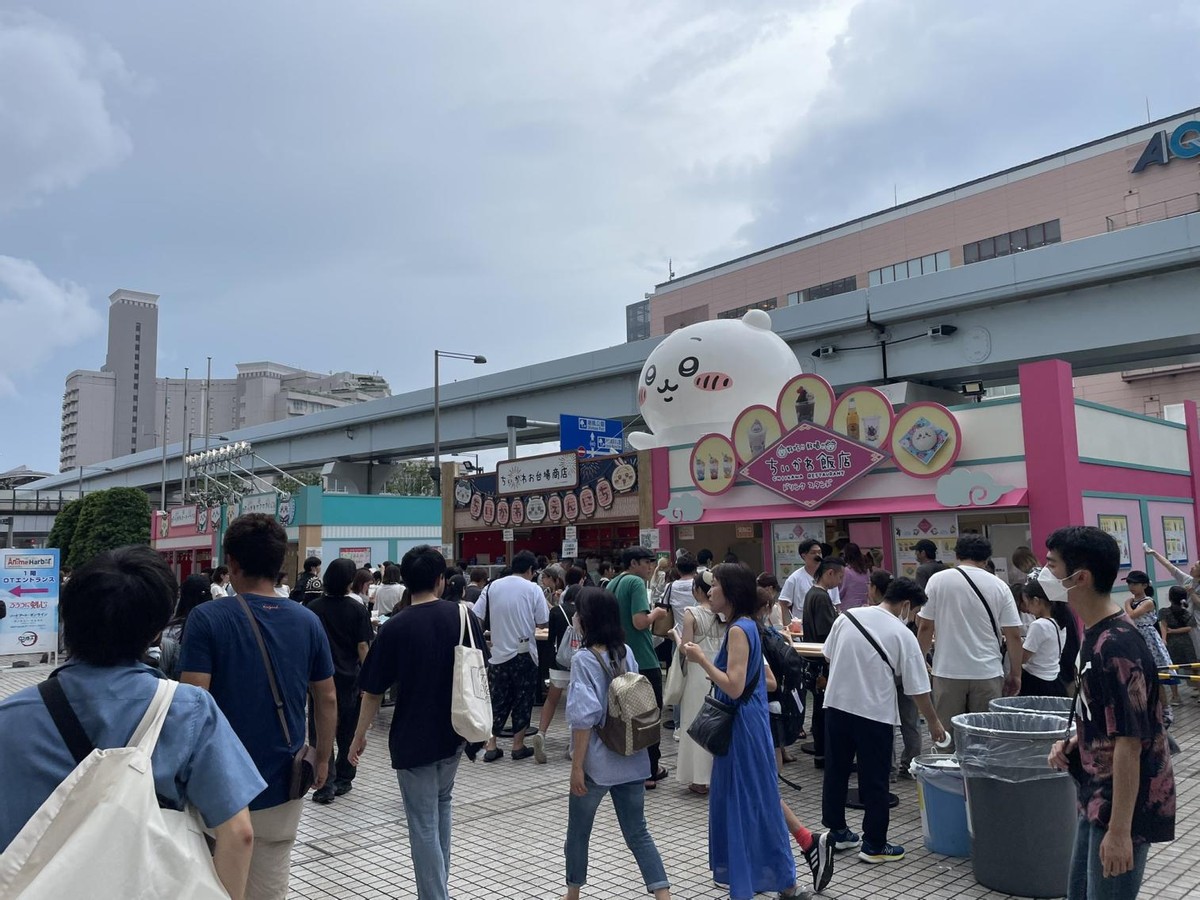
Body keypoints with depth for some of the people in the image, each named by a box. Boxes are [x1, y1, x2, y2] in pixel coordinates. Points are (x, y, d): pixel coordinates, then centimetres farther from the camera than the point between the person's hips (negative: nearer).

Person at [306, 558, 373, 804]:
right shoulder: (357, 609, -6)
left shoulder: (313, 608, -2)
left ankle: (327, 782, -6)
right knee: (348, 732, 13)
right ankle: (343, 779, 22)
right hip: (349, 678, 0)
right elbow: (362, 647, -8)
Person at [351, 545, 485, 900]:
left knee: (424, 826, 5)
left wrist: (359, 736, 5)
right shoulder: (464, 616, -5)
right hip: (455, 732, 5)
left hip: (413, 738, -4)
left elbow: (374, 691, -10)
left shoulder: (395, 627, -14)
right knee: (441, 803, 27)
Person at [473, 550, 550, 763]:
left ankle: (491, 746, 10)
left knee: (497, 700, 11)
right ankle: (518, 745, 15)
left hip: (499, 653, 3)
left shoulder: (493, 587, 1)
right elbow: (543, 622, -6)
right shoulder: (533, 589, -6)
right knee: (522, 700, 10)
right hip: (524, 653, -2)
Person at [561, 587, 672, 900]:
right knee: (638, 833, 11)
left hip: (597, 763, -5)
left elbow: (585, 719, -20)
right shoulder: (627, 653, 2)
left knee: (578, 832, 17)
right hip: (631, 759, 6)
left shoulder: (585, 659, -17)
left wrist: (576, 766, -14)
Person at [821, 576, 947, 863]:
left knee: (836, 772, 16)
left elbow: (828, 656, 11)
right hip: (874, 713, -4)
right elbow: (917, 688, -4)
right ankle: (874, 845, 15)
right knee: (874, 782, 7)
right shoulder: (903, 635, -8)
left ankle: (837, 831, 27)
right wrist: (934, 723, 9)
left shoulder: (847, 617, 3)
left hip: (836, 704, 5)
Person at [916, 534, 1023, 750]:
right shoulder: (999, 586, 1)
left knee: (946, 737, 7)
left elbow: (925, 627, -1)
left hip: (948, 671, -1)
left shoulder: (938, 580, -2)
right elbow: (1013, 635, 0)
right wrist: (1015, 674, 9)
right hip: (987, 673, 1)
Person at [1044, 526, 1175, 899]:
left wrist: (1119, 830, -22)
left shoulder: (1116, 647, -25)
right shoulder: (1095, 633, 4)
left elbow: (1128, 742, -24)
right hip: (1099, 799, 9)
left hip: (1124, 807, -9)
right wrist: (1073, 742, 2)